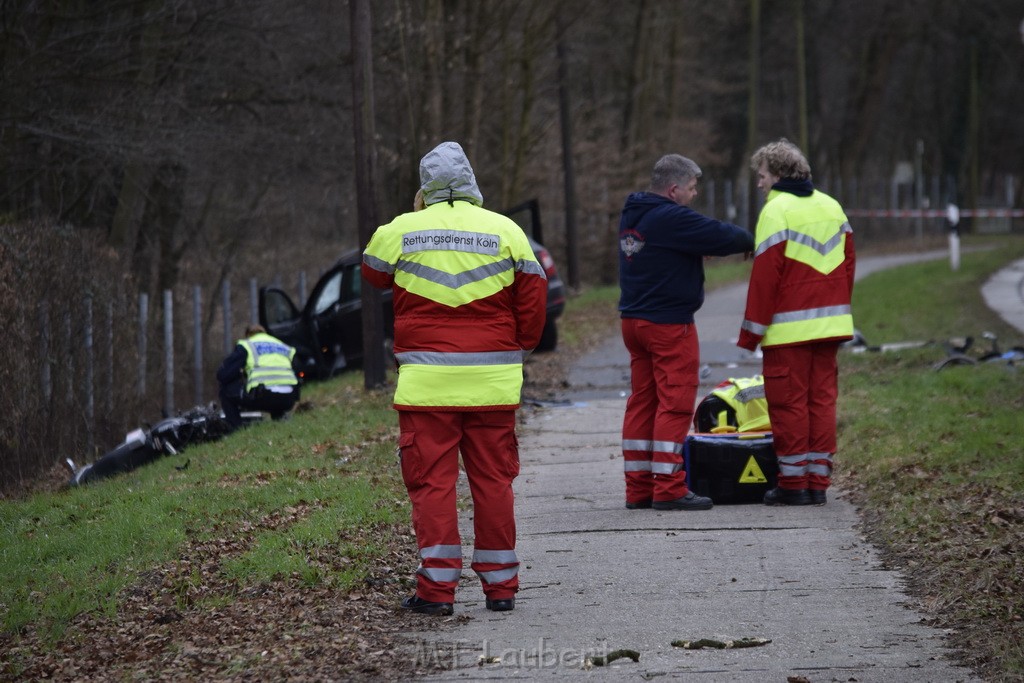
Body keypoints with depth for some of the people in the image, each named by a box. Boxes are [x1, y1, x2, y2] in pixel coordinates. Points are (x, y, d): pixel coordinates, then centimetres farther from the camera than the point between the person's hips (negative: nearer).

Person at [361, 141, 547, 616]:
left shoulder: (398, 232, 0)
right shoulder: (506, 231, 2)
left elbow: (372, 275, 20)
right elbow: (533, 297, 5)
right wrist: (518, 350, 20)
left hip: (426, 381, -1)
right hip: (491, 381, 1)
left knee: (431, 482, 2)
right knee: (493, 480, 8)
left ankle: (437, 587, -2)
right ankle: (500, 585, 12)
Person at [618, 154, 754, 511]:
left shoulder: (632, 216, 12)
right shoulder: (672, 218, -18)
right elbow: (722, 236, -15)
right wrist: (748, 241, 5)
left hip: (634, 321, 9)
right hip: (669, 324, -9)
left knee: (642, 401, 11)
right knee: (675, 404, -5)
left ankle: (639, 487, 13)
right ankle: (669, 490, -7)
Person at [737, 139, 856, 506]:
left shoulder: (777, 211, -10)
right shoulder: (832, 207, 12)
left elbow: (765, 276, -13)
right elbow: (848, 266, 14)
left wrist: (751, 332, -8)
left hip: (788, 329, -7)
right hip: (829, 324, 7)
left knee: (788, 403, -1)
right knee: (822, 399, 8)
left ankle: (793, 483, 1)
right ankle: (818, 482, 9)